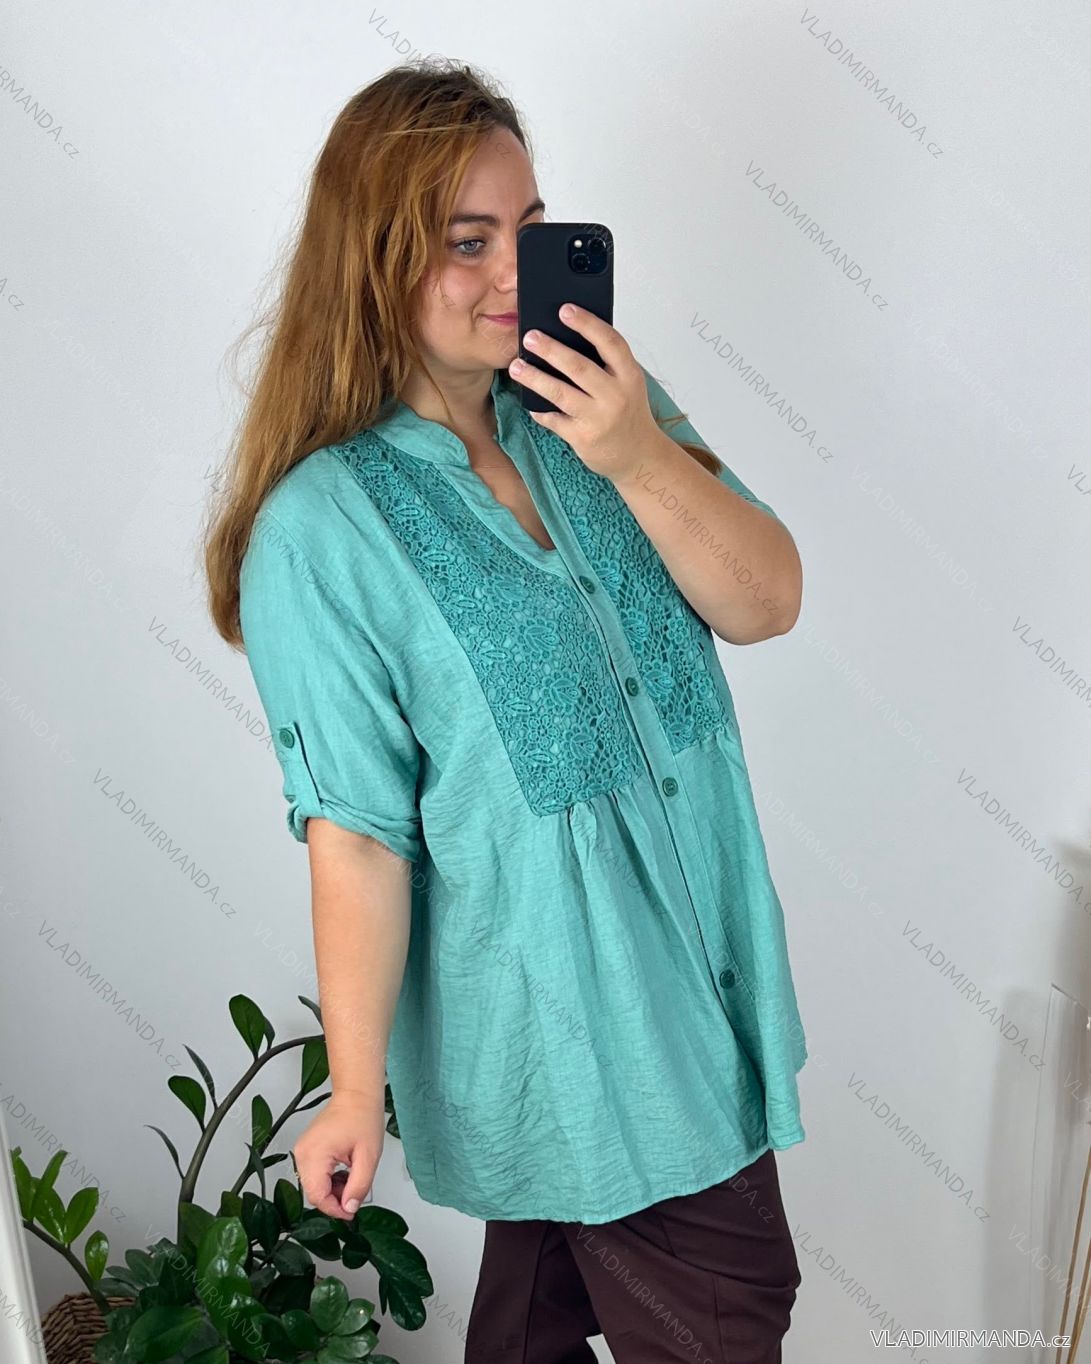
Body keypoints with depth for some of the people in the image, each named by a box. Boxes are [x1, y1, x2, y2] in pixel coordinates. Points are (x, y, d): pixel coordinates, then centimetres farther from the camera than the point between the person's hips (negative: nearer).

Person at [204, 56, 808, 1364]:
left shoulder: (599, 406, -2)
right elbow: (357, 832, -17)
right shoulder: (322, 527, -18)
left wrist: (638, 458, -23)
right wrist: (357, 1090, -10)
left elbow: (767, 603, -7)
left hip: (699, 948, 5)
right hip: (559, 1005, -5)